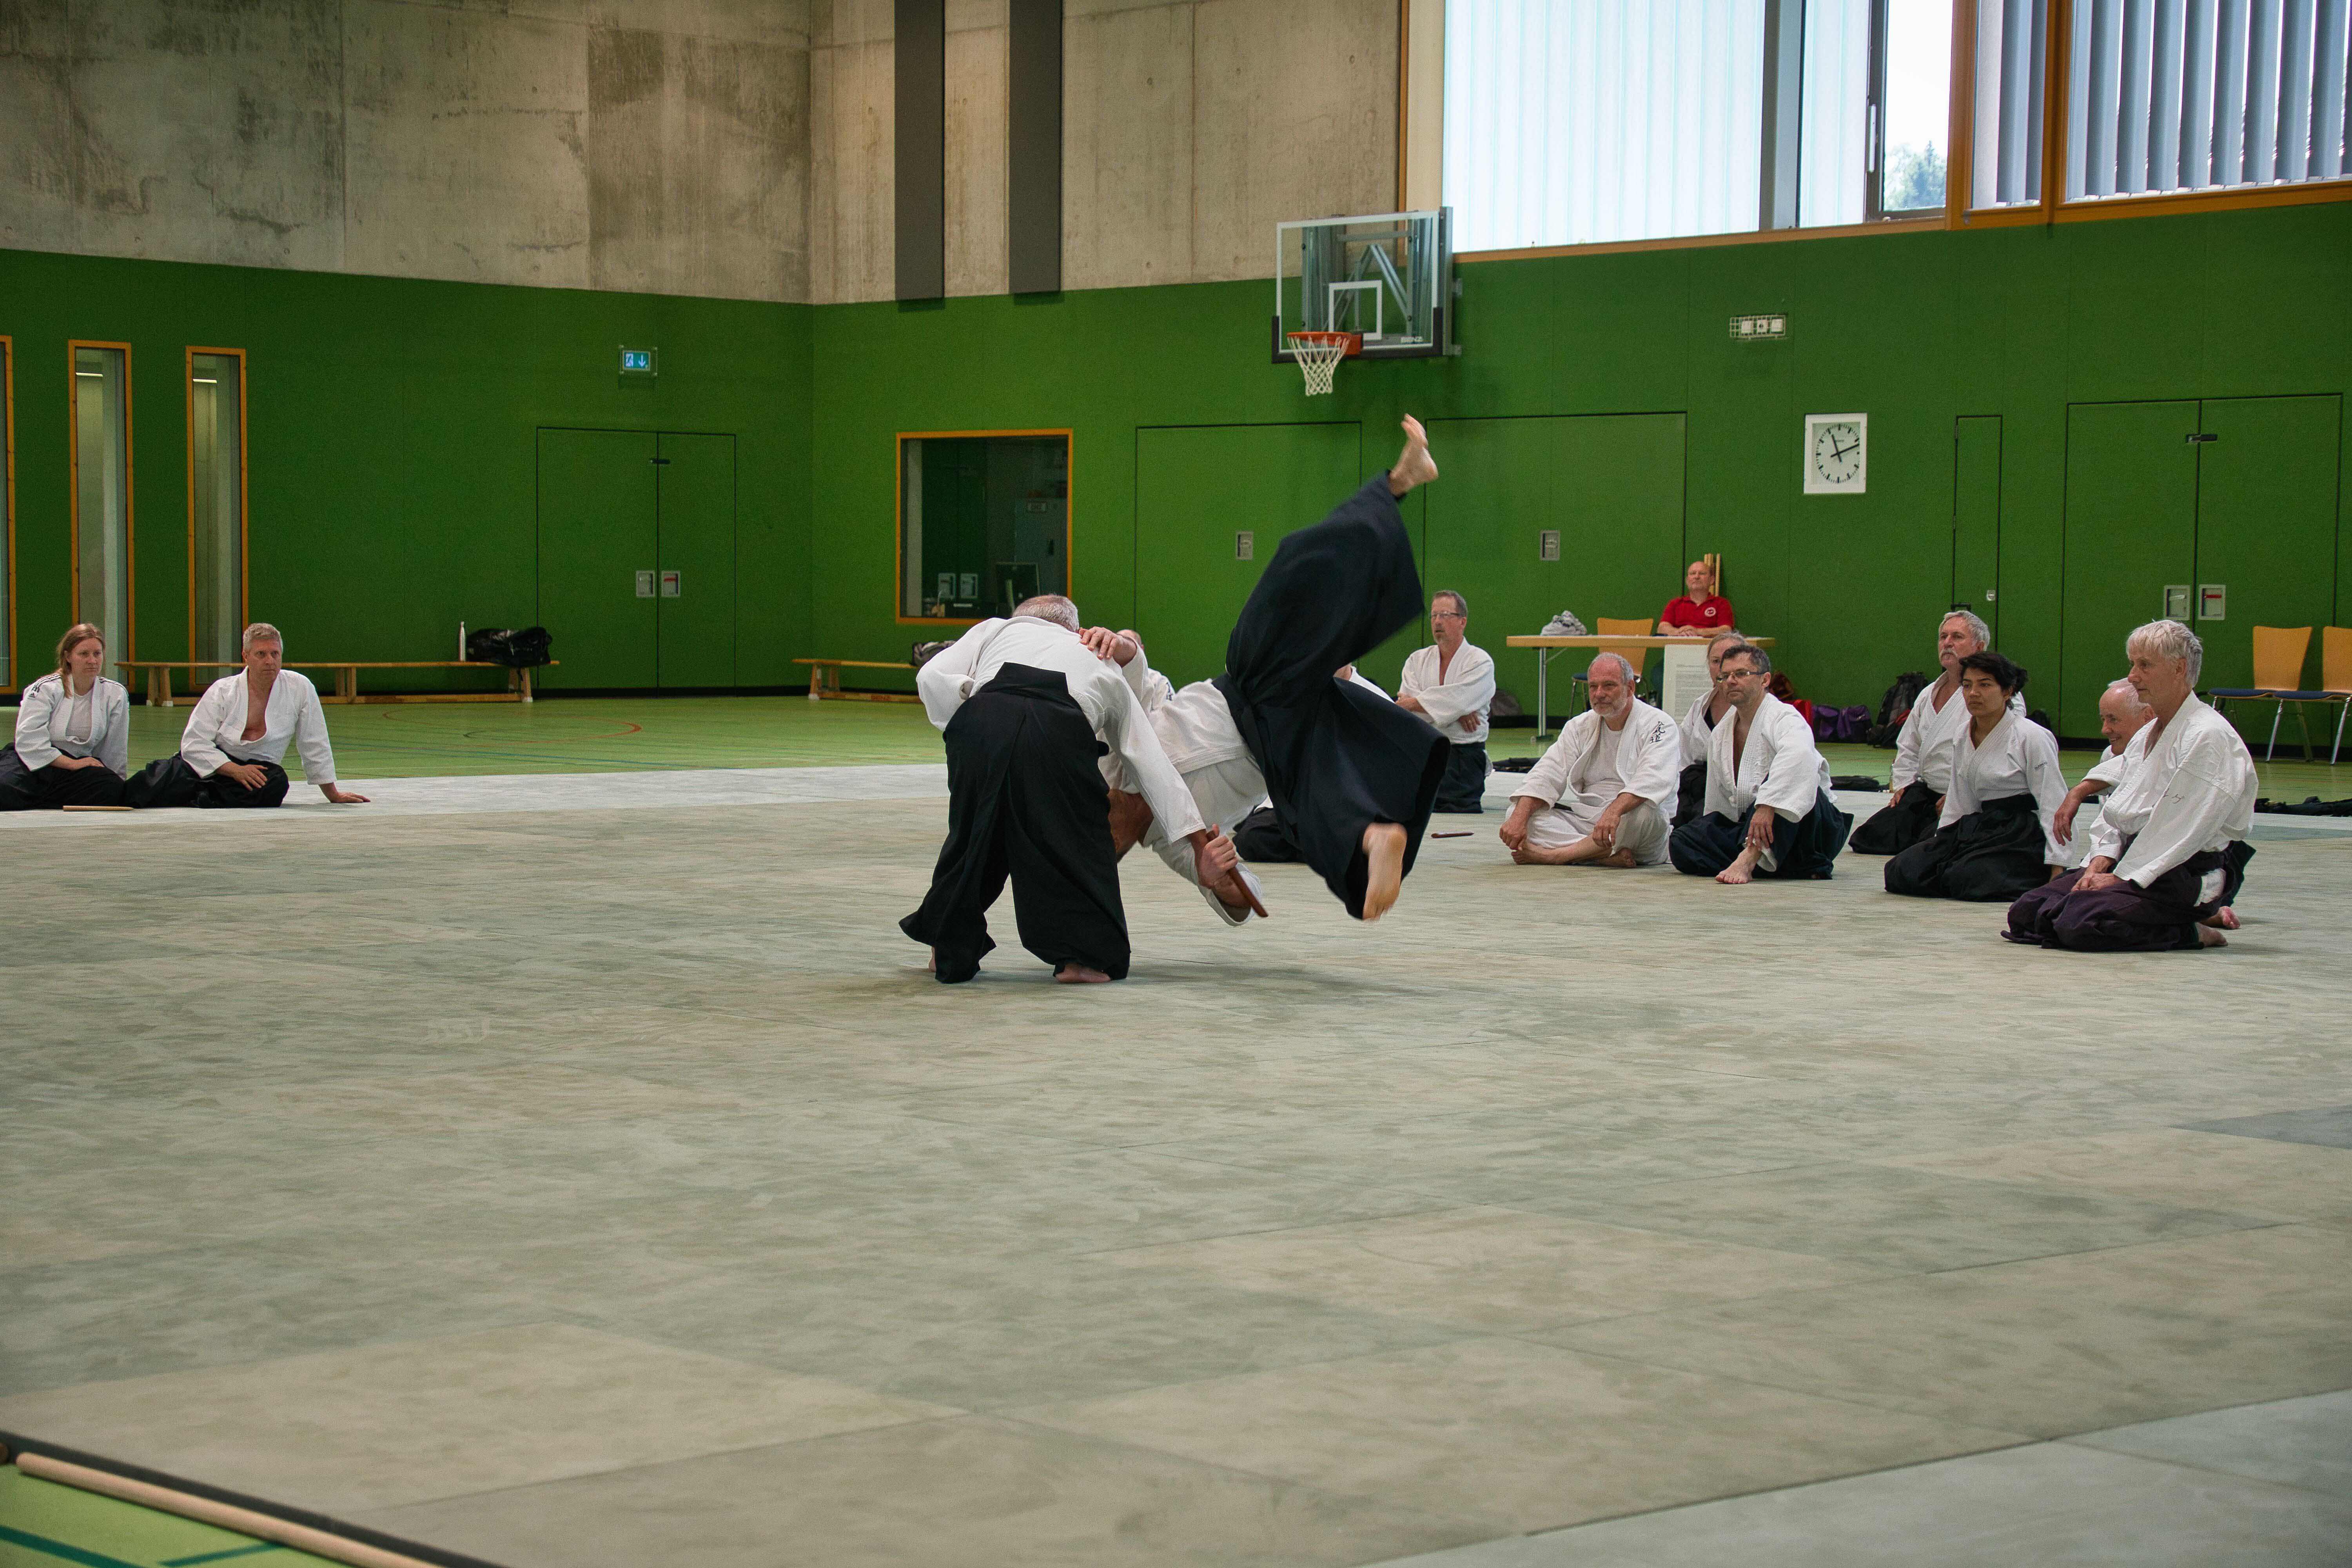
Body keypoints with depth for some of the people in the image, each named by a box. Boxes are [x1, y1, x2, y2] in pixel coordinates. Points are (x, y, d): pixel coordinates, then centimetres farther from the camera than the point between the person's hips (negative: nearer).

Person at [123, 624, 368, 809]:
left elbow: (315, 745, 5)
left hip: (257, 768, 1)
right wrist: (236, 770, -23)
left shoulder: (301, 688, -4)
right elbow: (194, 743, -10)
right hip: (214, 763, -1)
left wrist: (332, 793, 10)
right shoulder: (222, 692, -5)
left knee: (276, 783, -35)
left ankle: (202, 803, -27)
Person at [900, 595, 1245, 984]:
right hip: (1059, 735, -1)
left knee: (973, 835, 22)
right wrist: (1200, 845, 38)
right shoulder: (1105, 670, 40)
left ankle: (950, 951, 28)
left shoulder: (995, 630, 39)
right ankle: (1081, 955, 9)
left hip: (982, 719, 1)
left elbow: (933, 678, 18)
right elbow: (1154, 764, 37)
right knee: (1078, 842, 17)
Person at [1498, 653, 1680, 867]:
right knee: (1518, 812, -14)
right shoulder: (1580, 727, 13)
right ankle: (1606, 856, -31)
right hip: (1586, 821, 5)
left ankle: (1551, 855, -32)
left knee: (1642, 814, -40)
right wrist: (1519, 818, -16)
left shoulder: (1658, 725, -5)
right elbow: (1548, 775, 2)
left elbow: (1651, 780, -24)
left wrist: (1614, 811, -43)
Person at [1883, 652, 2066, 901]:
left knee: (1969, 879, -33)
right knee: (1900, 872, -11)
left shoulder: (2032, 738, -10)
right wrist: (1938, 849, 9)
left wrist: (2057, 875, -16)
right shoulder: (1965, 737, 11)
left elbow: (2053, 805, -11)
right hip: (1978, 829, 7)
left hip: (2021, 839, -7)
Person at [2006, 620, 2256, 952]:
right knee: (2025, 913, -3)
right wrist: (2100, 864, -2)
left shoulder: (2208, 736, -13)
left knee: (2080, 924, -29)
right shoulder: (2144, 736, 18)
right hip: (2130, 864, 10)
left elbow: (2185, 829, -19)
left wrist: (2123, 878, -18)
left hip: (2186, 876, -10)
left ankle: (2190, 933, -7)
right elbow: (2116, 809, 17)